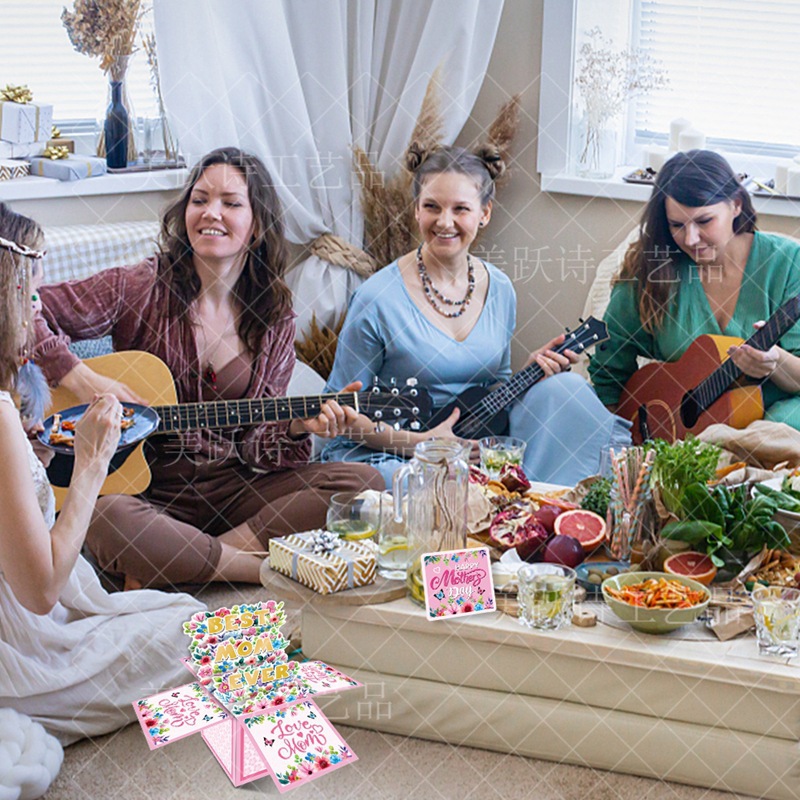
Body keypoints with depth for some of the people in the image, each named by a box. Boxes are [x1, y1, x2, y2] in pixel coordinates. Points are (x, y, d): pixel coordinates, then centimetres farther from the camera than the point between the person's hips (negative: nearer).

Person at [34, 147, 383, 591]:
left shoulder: (275, 318, 7)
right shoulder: (141, 287, -4)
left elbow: (254, 443, 7)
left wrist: (298, 427, -13)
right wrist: (81, 379, -19)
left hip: (233, 488, 4)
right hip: (145, 488, -4)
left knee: (363, 482, -18)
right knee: (104, 519, -40)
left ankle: (169, 570, -20)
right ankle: (268, 568, -20)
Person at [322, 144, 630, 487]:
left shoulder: (500, 289, 5)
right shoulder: (378, 299, -13)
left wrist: (532, 369, -3)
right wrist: (419, 443, -19)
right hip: (393, 455, -6)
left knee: (561, 388, -15)